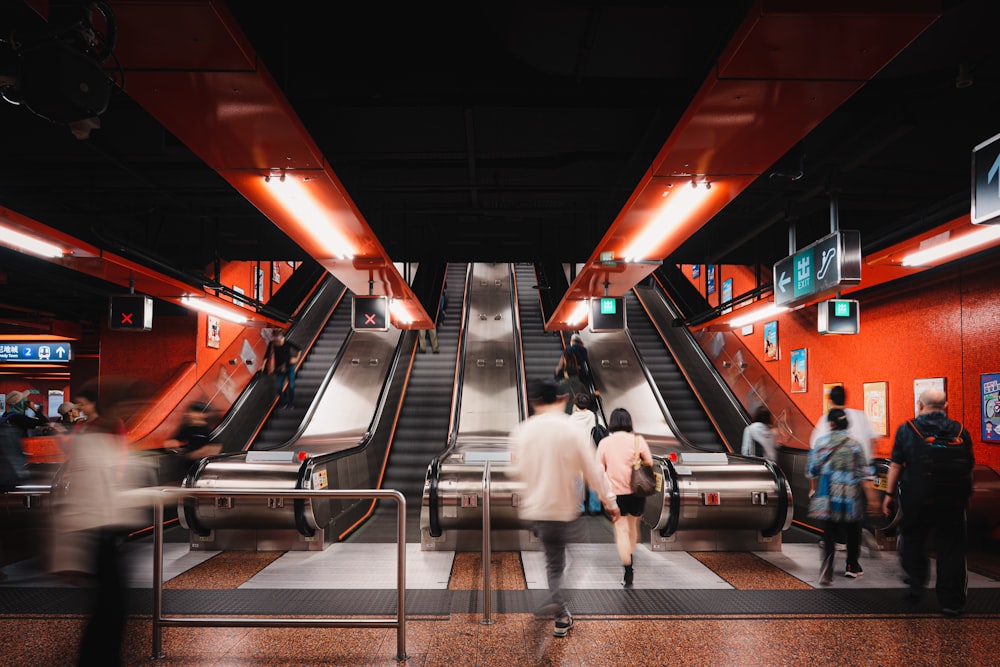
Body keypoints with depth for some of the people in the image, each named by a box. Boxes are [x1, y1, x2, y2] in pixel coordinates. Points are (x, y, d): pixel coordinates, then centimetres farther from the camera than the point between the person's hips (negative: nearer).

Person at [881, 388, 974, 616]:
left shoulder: (907, 430, -4)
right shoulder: (960, 431, 3)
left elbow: (896, 465, -5)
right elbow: (969, 467, 9)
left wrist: (889, 494, 2)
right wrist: (966, 495, 22)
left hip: (916, 496, -2)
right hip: (953, 499, 2)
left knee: (912, 537, 21)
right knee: (951, 546, 8)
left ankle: (916, 581, 23)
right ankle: (951, 602, 11)